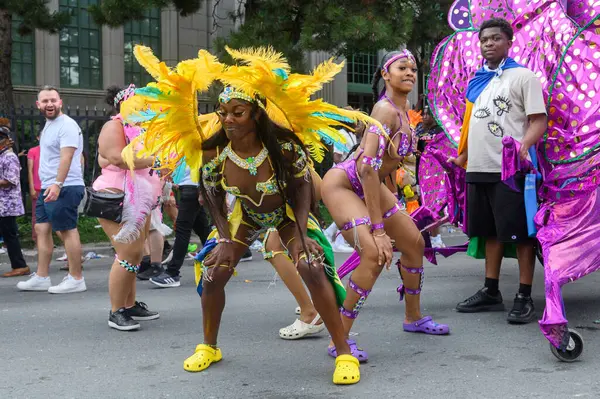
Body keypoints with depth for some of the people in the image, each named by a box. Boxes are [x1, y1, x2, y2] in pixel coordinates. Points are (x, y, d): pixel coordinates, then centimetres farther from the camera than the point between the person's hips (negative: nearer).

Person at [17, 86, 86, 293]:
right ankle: (41, 278, 18)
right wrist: (48, 186, 17)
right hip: (48, 188, 10)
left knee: (67, 230, -6)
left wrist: (58, 184, -33)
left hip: (64, 188, -10)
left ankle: (76, 279, 0)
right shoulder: (48, 125, 19)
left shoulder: (66, 125, -12)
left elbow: (66, 157, -23)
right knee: (41, 229, 11)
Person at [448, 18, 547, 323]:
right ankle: (491, 292, 23)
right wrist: (463, 156, 23)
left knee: (520, 232, -2)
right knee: (490, 231, 13)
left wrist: (523, 146, -24)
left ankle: (524, 297, 5)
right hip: (479, 169, 7)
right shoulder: (478, 81, 18)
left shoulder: (522, 76, -1)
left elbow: (539, 119, -8)